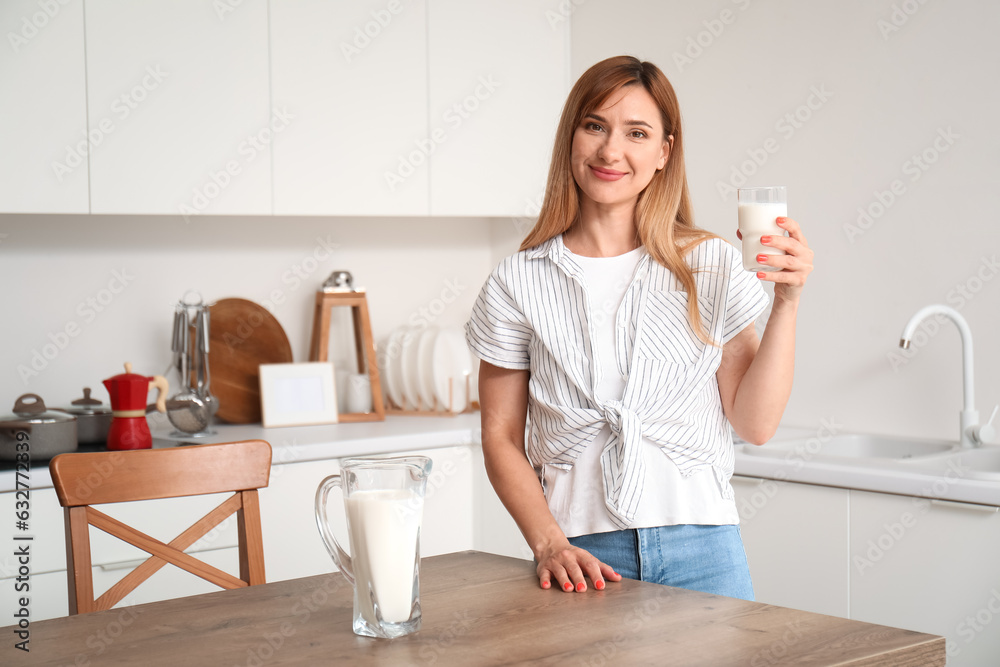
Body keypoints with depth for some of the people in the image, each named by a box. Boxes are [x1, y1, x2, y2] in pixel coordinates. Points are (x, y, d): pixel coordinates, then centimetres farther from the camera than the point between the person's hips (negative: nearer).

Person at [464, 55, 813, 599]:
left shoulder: (712, 266, 3)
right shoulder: (519, 283, 2)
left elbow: (756, 424, 0)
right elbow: (501, 438, 4)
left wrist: (786, 302, -9)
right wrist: (551, 545, -9)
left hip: (702, 553, 1)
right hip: (583, 559, 0)